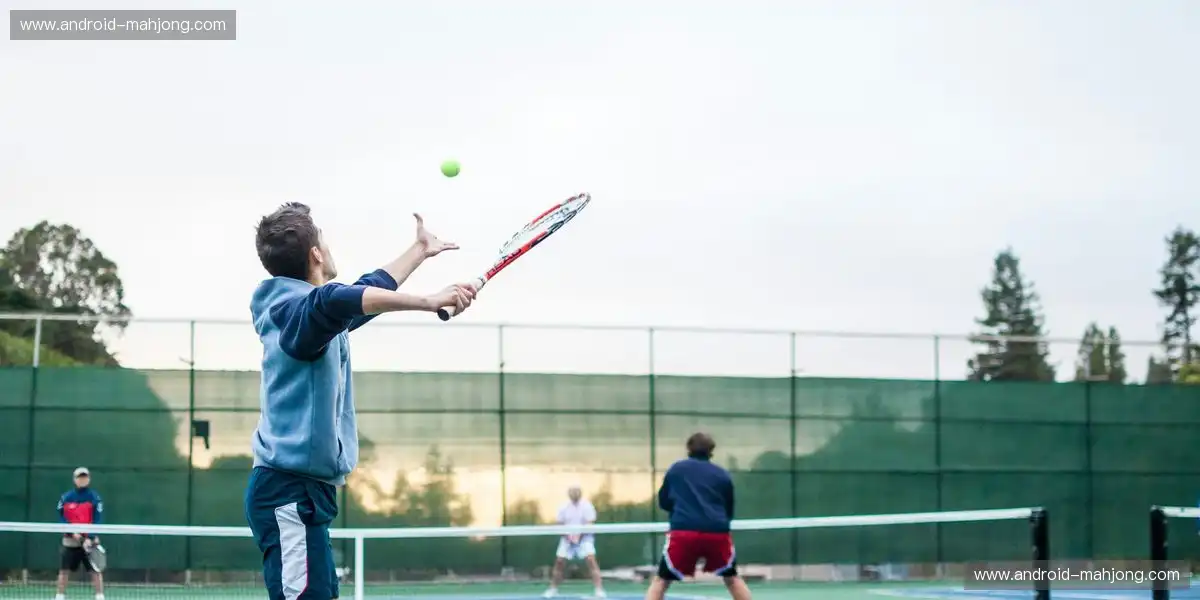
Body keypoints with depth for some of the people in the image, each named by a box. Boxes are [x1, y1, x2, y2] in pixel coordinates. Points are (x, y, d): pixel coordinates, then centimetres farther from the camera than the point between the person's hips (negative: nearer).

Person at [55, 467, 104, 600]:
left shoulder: (95, 498, -4)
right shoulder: (66, 497, 1)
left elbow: (97, 521, -10)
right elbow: (61, 518, -1)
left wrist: (90, 538, -21)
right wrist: (72, 532, -15)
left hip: (89, 540, -2)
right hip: (70, 541, 2)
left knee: (95, 570, -5)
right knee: (64, 570, 4)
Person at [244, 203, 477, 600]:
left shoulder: (303, 309, 18)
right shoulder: (300, 309, -14)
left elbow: (367, 293, 35)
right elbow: (338, 300, -39)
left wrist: (420, 250, 45)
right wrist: (429, 301, -44)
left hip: (301, 489, 10)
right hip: (290, 491, -10)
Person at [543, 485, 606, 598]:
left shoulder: (586, 506, -8)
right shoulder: (564, 508, 3)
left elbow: (590, 524, -12)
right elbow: (560, 524, 7)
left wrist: (579, 534, -26)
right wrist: (567, 534, -12)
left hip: (584, 538, -4)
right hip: (568, 538, 4)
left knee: (591, 559, -21)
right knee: (559, 561, 0)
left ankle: (599, 590, -19)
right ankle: (553, 589, 20)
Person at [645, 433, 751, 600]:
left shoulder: (676, 469, 15)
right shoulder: (722, 475, 15)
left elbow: (663, 502, 24)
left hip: (683, 532, -1)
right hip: (717, 532, 1)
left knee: (661, 581, 8)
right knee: (732, 578, 22)